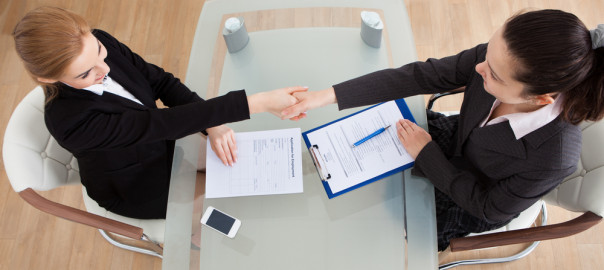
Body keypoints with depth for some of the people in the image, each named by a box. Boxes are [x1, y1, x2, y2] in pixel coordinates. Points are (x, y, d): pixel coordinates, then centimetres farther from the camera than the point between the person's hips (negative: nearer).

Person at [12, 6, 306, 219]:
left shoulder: (99, 43, -23)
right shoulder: (69, 122, -40)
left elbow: (160, 81, -14)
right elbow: (164, 123, -44)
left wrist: (212, 125, -28)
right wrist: (260, 102, -47)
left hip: (156, 138, 5)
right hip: (136, 188, -5)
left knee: (237, 149, 9)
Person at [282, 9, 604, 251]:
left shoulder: (554, 157, -41)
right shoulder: (500, 58, -32)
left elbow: (490, 207, -24)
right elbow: (421, 75, -26)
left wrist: (426, 153, -23)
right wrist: (327, 95, -30)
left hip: (472, 205, -4)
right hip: (455, 138, 4)